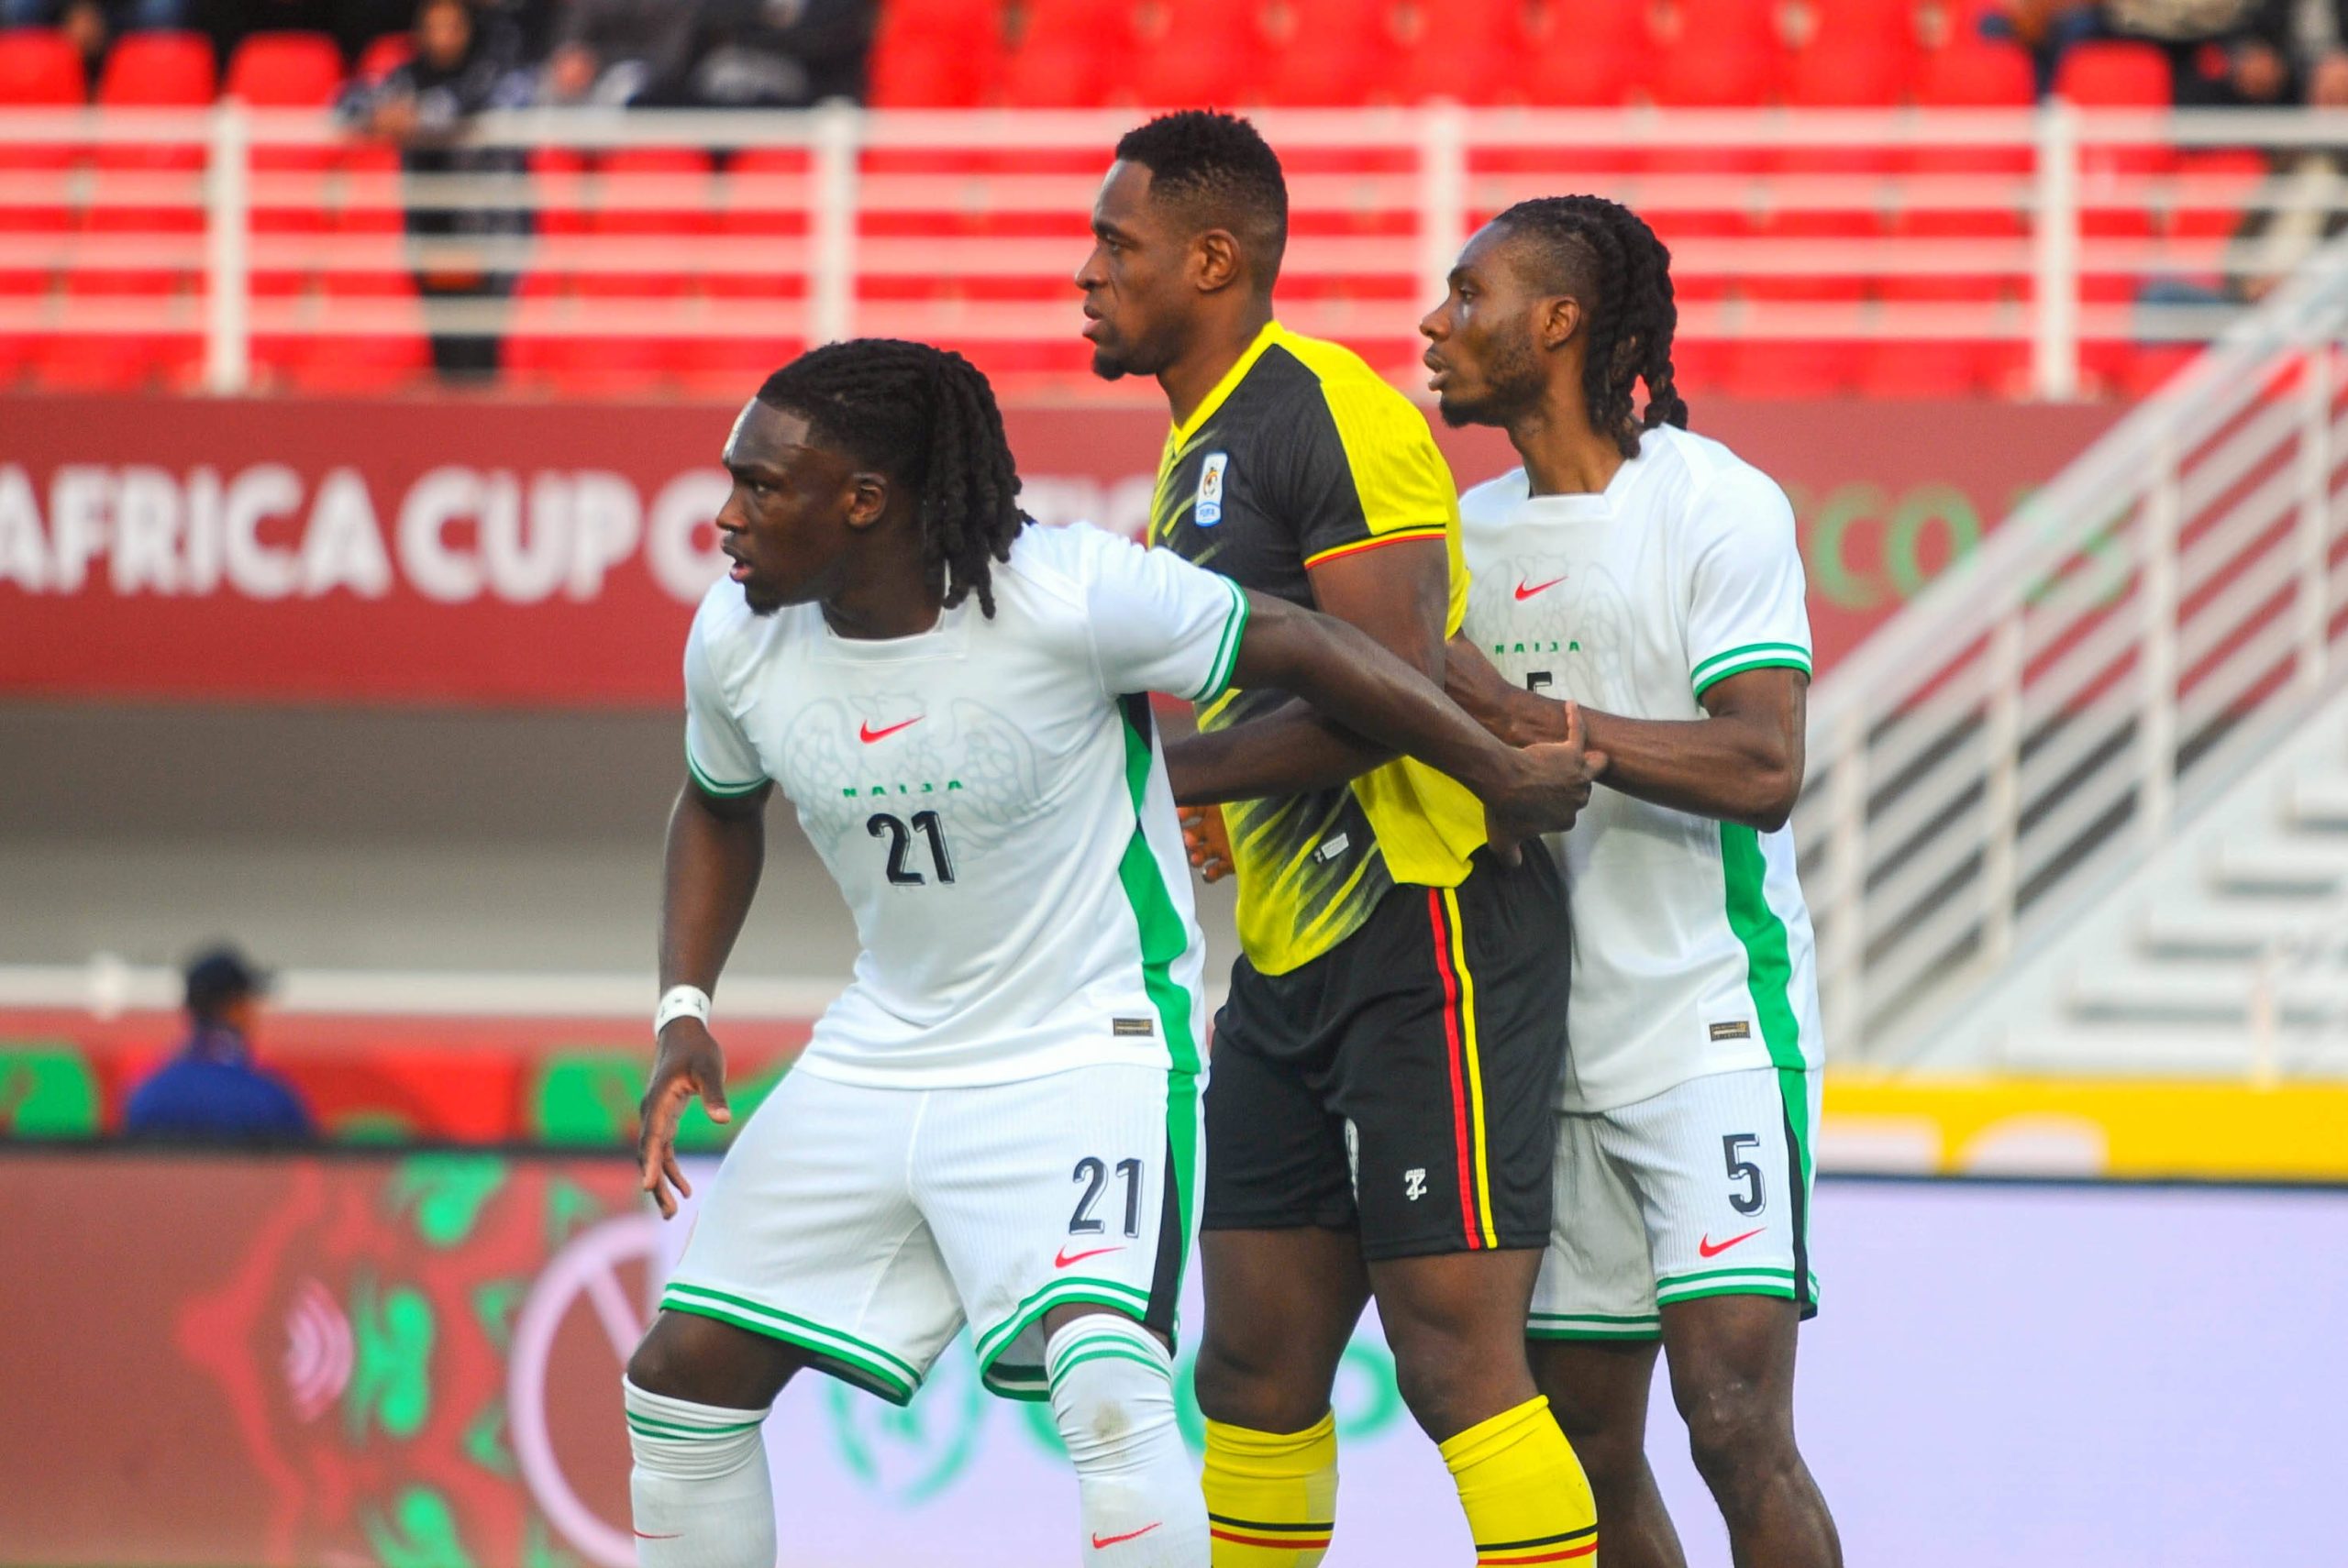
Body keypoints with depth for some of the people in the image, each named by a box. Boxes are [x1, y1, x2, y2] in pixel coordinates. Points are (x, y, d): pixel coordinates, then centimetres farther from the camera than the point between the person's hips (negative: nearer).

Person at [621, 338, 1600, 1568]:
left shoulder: (1064, 596, -24)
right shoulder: (737, 640, -6)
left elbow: (1294, 645, -13)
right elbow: (718, 807, 15)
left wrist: (1502, 774, -7)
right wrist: (684, 1015, 4)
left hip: (1088, 1043, -6)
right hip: (882, 1047, 6)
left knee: (1104, 1378, -27)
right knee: (684, 1373, 4)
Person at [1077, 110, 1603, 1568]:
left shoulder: (1329, 412, -13)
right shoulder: (1199, 447, 18)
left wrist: (1157, 773, -16)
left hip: (1429, 932, -10)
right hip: (1293, 956, 10)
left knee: (1456, 1356, -13)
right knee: (1255, 1367, 9)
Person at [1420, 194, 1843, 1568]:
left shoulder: (1716, 504, -7)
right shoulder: (1469, 530, 15)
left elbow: (1763, 769, -18)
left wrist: (1521, 713, -21)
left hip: (1713, 1027, -7)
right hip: (1548, 1044, 7)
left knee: (1737, 1426, -17)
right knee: (1587, 1450, 5)